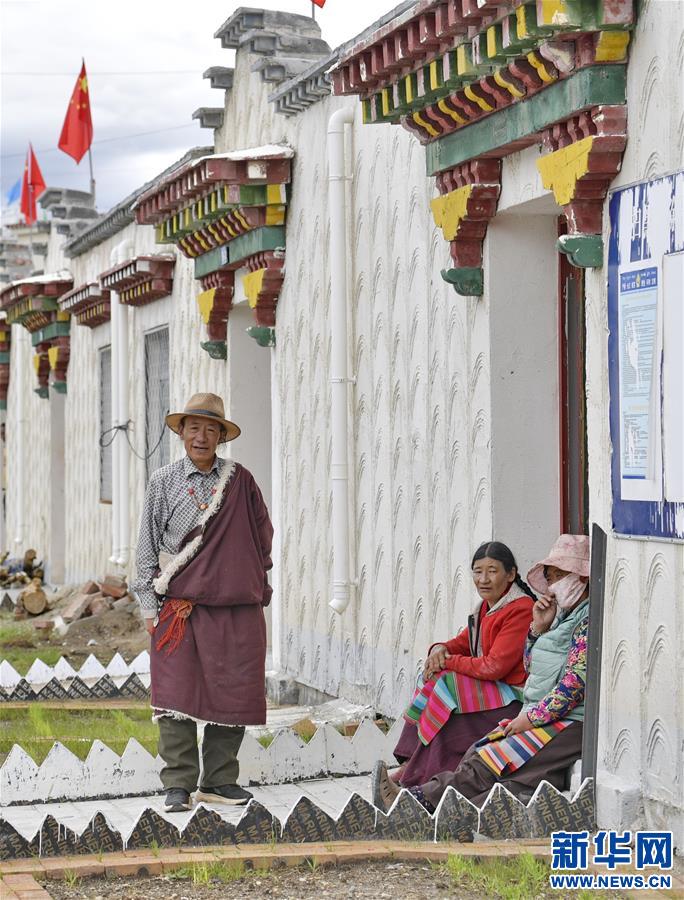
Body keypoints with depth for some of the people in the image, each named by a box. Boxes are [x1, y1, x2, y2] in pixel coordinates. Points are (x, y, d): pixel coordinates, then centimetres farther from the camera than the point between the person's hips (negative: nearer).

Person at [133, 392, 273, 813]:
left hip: (236, 606, 1)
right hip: (179, 605, -1)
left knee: (232, 693, 2)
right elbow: (148, 546, 7)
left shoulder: (240, 480, 8)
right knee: (177, 695, -5)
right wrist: (150, 605, 1)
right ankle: (179, 785, 0)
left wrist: (256, 585, 9)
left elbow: (262, 535, 15)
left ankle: (220, 780, 11)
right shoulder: (165, 482, 6)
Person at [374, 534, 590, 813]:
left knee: (485, 766, -20)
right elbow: (532, 669, 23)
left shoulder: (589, 620, -10)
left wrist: (531, 718, -16)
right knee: (476, 756, -12)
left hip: (570, 724, -9)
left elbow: (574, 683, -18)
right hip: (541, 719, 9)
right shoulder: (563, 614, 21)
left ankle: (417, 800, -25)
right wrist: (539, 627, 7)